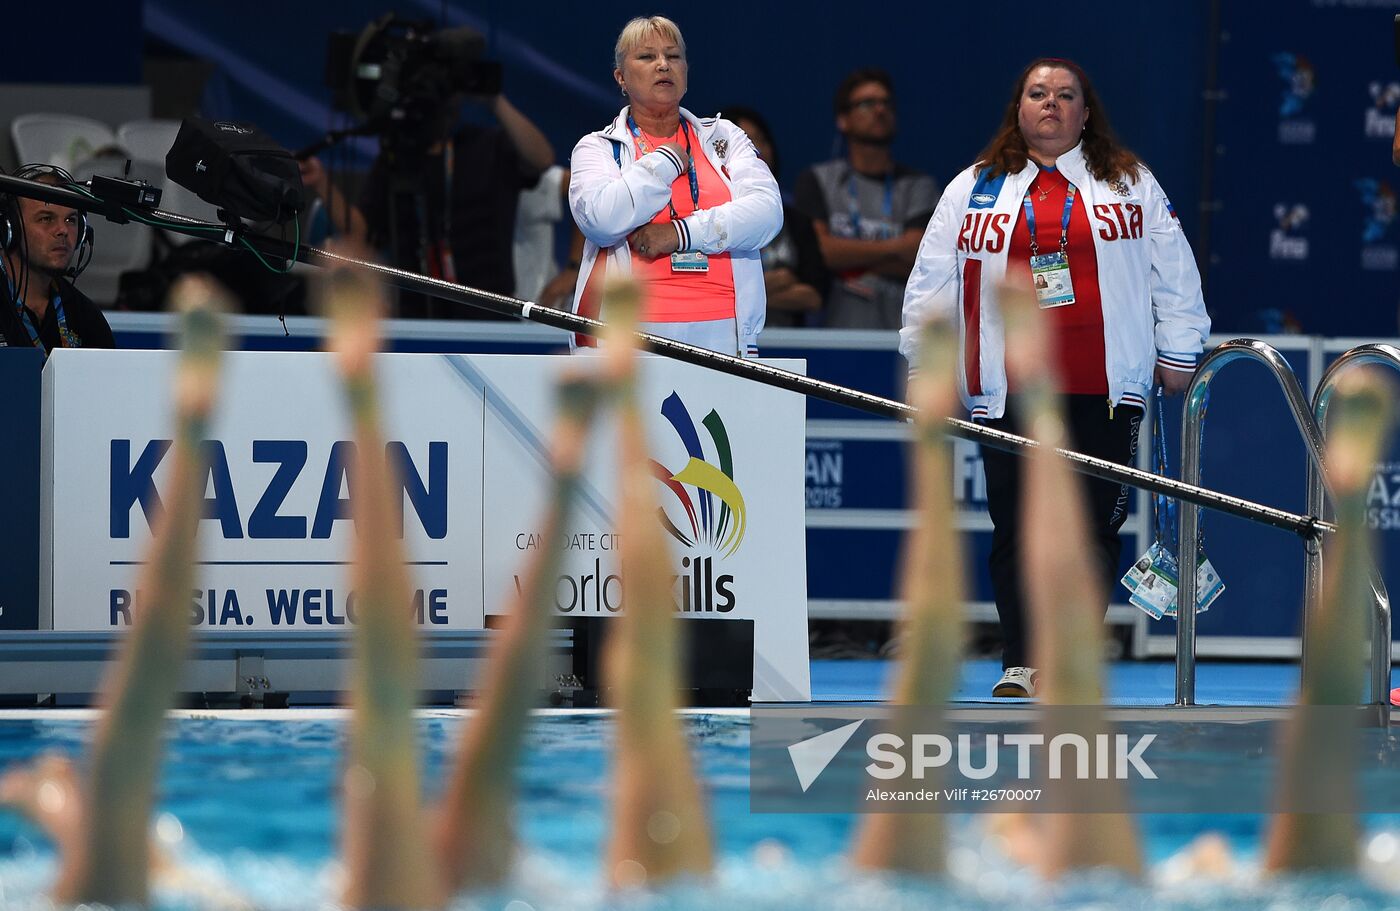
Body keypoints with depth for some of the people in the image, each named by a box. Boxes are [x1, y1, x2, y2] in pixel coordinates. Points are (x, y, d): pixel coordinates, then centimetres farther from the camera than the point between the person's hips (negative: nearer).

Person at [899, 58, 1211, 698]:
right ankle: (1021, 662, 7)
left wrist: (1177, 352, 10)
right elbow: (933, 283, 11)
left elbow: (1173, 272, 12)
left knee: (1093, 525, -2)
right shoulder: (974, 189, 10)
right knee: (1017, 527, 0)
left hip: (1105, 392, 0)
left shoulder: (1130, 183, 10)